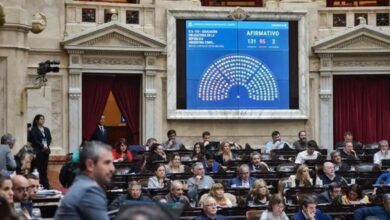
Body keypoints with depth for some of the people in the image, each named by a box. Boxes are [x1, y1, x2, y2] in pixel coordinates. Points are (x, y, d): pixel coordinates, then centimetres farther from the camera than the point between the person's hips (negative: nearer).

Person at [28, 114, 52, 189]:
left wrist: (47, 146, -9)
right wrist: (43, 146, -16)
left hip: (46, 150, 5)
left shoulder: (46, 129, 17)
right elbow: (35, 140, -9)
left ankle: (46, 185, 4)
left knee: (44, 168, 5)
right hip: (38, 151, -5)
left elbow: (49, 138, 8)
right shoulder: (34, 130, 0)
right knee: (38, 168, -9)